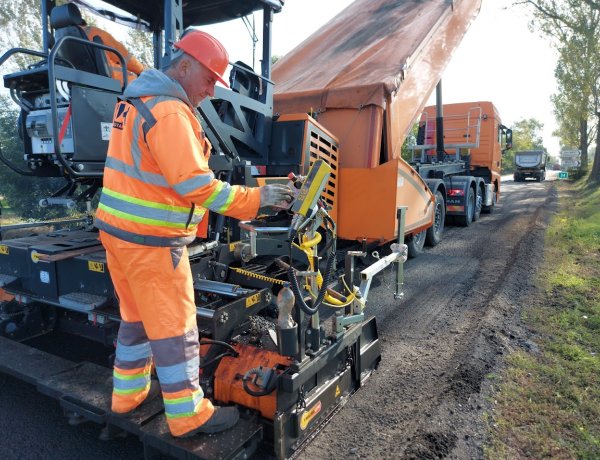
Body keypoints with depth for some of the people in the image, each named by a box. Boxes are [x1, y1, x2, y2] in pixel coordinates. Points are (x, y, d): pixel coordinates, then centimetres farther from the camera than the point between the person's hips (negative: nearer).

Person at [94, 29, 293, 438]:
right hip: (151, 241, -10)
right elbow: (196, 184, -25)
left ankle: (129, 392, 38)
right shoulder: (170, 112, -19)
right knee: (175, 328, 2)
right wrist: (256, 199, -19)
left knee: (138, 316, 22)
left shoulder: (138, 99, 13)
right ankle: (188, 415, 16)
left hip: (120, 230, 10)